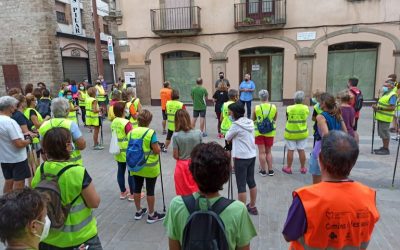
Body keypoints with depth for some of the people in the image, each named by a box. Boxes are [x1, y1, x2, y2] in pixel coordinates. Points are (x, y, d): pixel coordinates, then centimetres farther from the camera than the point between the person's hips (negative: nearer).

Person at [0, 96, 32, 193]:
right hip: (17, 159, -8)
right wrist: (29, 140, -10)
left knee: (8, 181, 20)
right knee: (18, 184, 4)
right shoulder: (10, 122, -25)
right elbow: (19, 144, -28)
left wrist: (22, 135, 10)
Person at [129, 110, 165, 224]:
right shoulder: (151, 133, -19)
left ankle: (138, 211, 33)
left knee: (137, 187, 17)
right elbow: (157, 150, -18)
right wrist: (158, 147, 3)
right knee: (150, 190, 7)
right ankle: (151, 215, 20)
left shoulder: (131, 132, -3)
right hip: (149, 167, -5)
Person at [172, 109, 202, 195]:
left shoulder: (176, 136, -14)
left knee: (183, 194, 14)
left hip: (182, 166, -1)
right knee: (195, 192, 16)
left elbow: (175, 156, -11)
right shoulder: (198, 133, -9)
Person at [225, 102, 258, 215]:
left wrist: (231, 139, 14)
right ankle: (252, 206, 33)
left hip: (241, 158, -8)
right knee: (251, 181, 19)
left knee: (241, 185, 0)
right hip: (252, 155, 8)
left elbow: (227, 138, -5)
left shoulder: (236, 125, -17)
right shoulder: (250, 122, 5)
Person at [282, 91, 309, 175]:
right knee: (301, 150, 11)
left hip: (290, 133, -2)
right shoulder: (306, 108, -7)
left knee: (290, 150, 7)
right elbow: (306, 117, 4)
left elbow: (287, 118, -2)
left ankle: (288, 168, 17)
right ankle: (303, 168, 22)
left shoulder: (289, 108, -13)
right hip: (302, 133, 2)